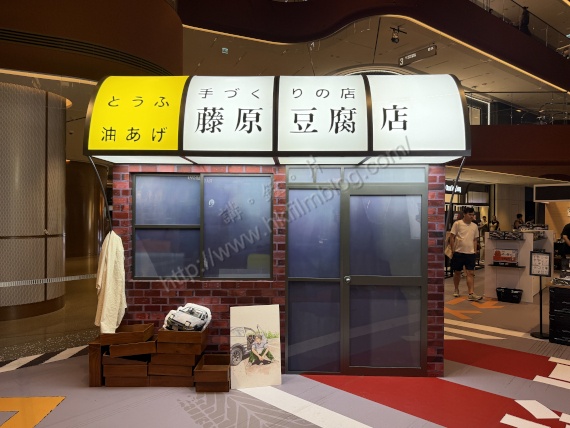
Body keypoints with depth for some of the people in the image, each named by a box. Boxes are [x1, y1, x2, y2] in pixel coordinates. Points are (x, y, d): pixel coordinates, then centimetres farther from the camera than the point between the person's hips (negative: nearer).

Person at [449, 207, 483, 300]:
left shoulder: (474, 226, 9)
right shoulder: (457, 224, -4)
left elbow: (475, 240, 15)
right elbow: (451, 237, -4)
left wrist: (474, 251, 9)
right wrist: (453, 250, -6)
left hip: (470, 253, 3)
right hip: (458, 252, -3)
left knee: (470, 273, -5)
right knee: (457, 273, 10)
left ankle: (471, 294, -8)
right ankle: (456, 290, 27)